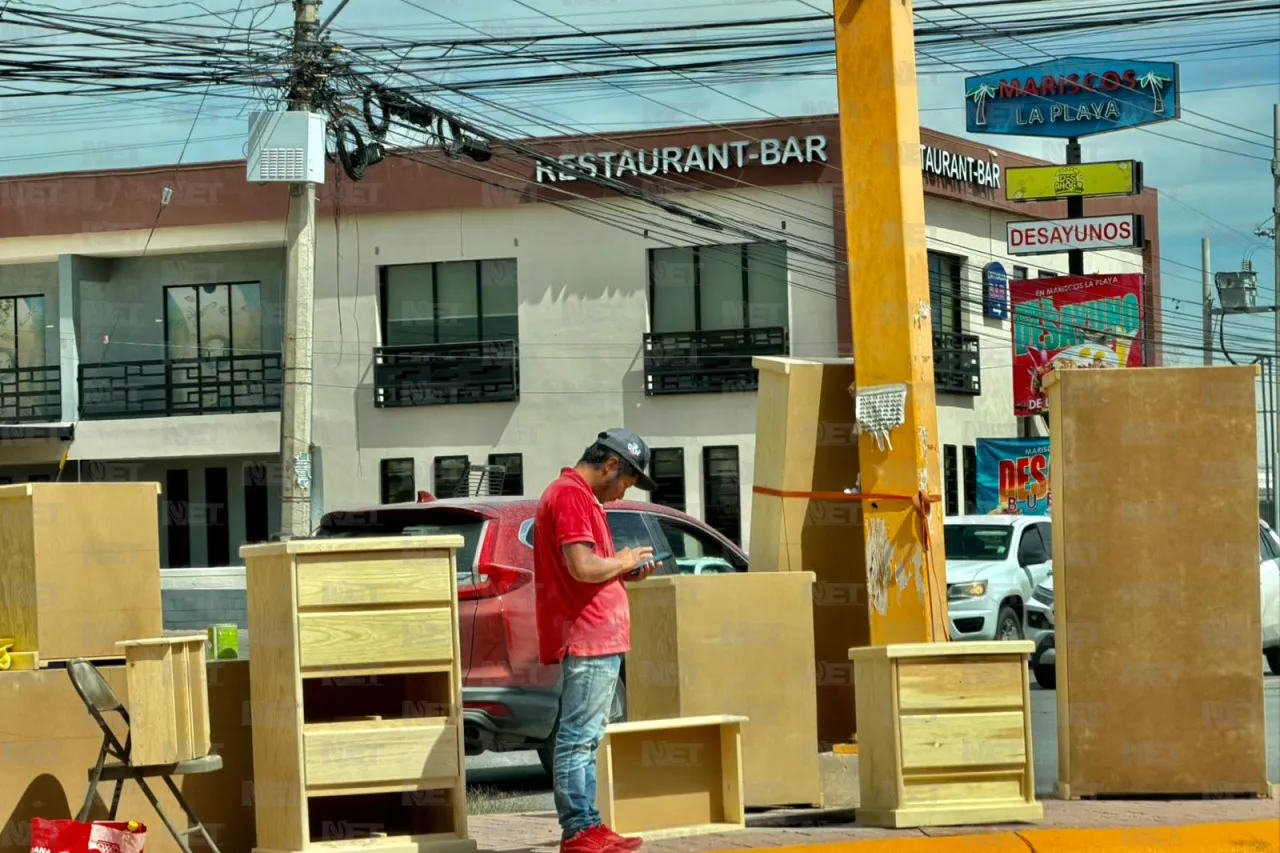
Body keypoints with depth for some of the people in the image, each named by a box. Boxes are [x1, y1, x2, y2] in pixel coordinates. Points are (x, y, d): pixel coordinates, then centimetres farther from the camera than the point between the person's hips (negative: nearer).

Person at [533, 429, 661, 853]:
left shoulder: (578, 496, 21)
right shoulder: (571, 496, -13)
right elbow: (583, 567, -23)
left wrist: (624, 572, 13)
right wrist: (623, 561, -7)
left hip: (595, 640, 11)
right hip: (587, 641, -11)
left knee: (584, 738, 13)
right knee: (579, 738, -8)